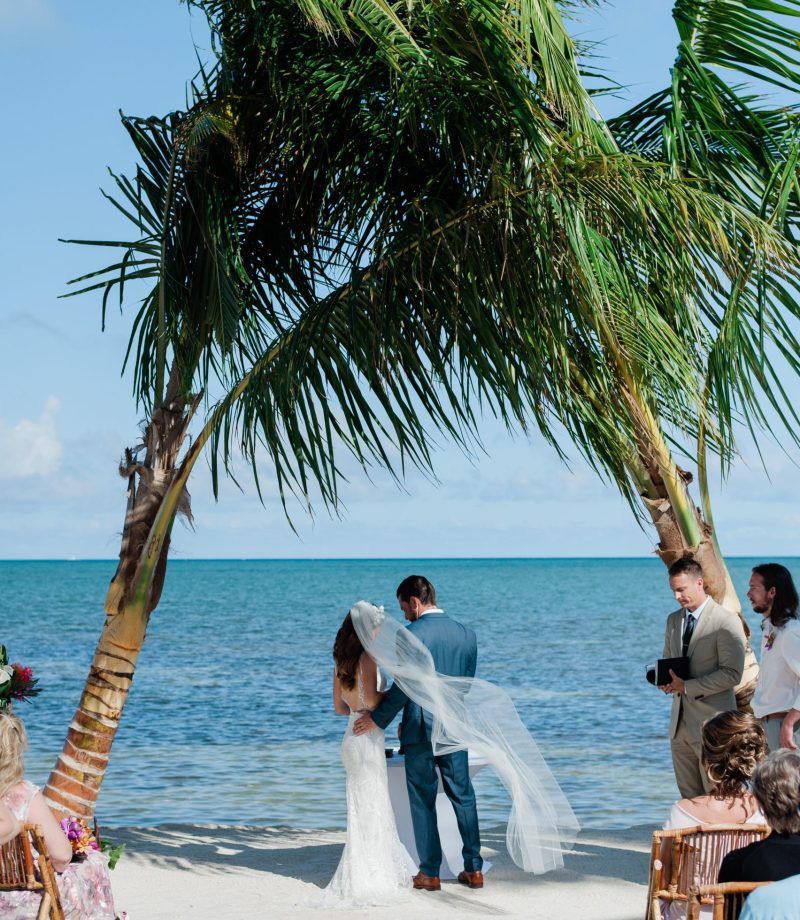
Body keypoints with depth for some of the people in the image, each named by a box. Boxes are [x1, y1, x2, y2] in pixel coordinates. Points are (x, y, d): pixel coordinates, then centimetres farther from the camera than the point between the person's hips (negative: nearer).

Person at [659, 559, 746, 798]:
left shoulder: (727, 622, -10)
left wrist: (687, 687, -17)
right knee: (689, 797, 10)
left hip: (711, 722, -7)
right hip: (680, 722, 7)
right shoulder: (673, 620, 13)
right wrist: (666, 680, 1)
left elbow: (732, 673, -15)